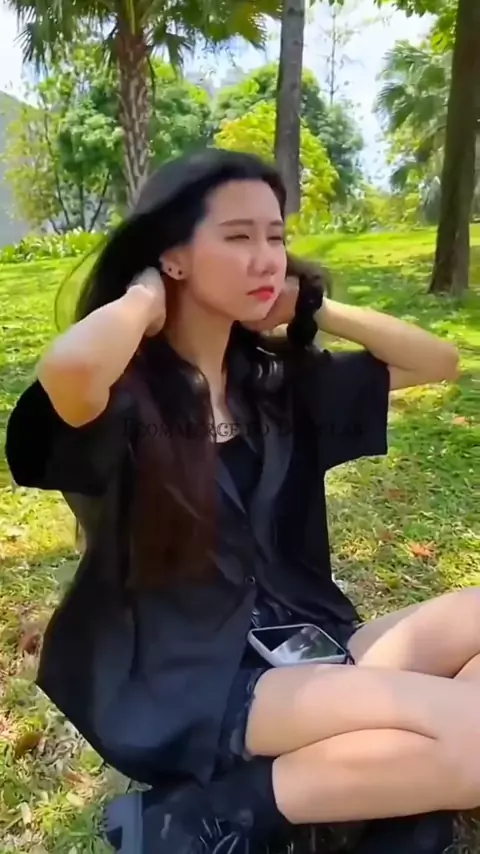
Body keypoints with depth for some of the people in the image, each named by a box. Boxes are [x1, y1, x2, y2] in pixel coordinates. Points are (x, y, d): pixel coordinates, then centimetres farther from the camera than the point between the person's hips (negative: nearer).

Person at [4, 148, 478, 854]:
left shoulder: (277, 379, 6)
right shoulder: (126, 394, -12)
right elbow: (69, 368, -39)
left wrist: (308, 307, 1)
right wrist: (144, 298, -16)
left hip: (303, 644, 7)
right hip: (187, 689, -6)